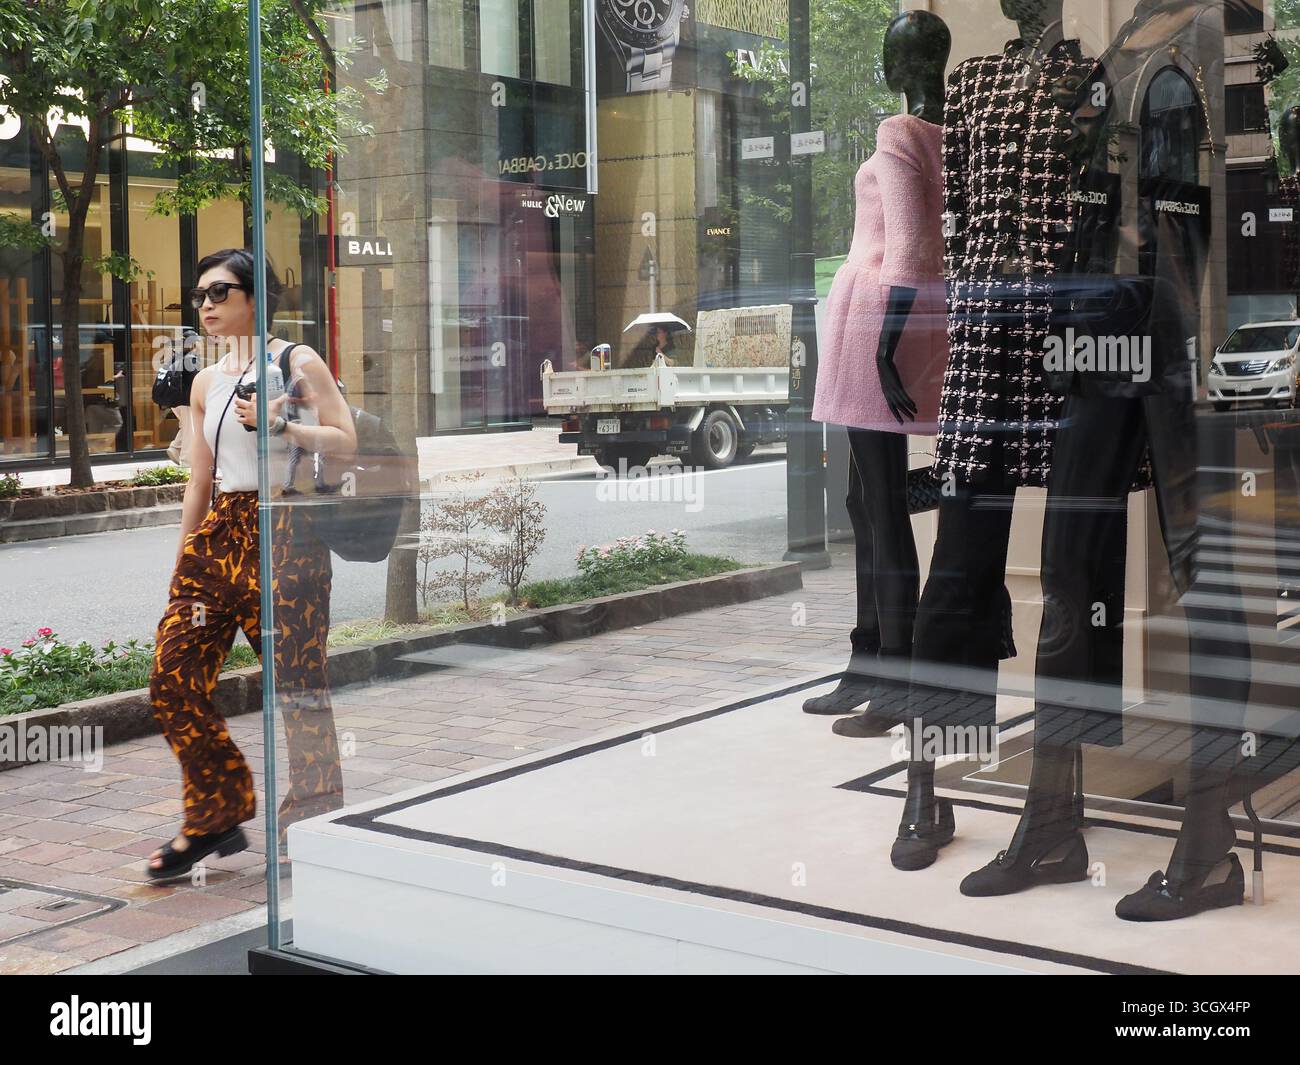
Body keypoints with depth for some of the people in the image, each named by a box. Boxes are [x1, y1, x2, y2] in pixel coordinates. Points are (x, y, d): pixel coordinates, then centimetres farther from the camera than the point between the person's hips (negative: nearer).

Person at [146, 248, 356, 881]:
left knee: (297, 685, -3)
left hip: (283, 534, -6)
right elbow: (200, 481, 19)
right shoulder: (206, 383, 17)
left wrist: (280, 425, -17)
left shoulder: (297, 363, 1)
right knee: (173, 684, -1)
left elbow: (346, 442, -4)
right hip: (219, 532, 6)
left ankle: (314, 822, 12)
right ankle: (215, 818, 14)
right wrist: (181, 563, 18)